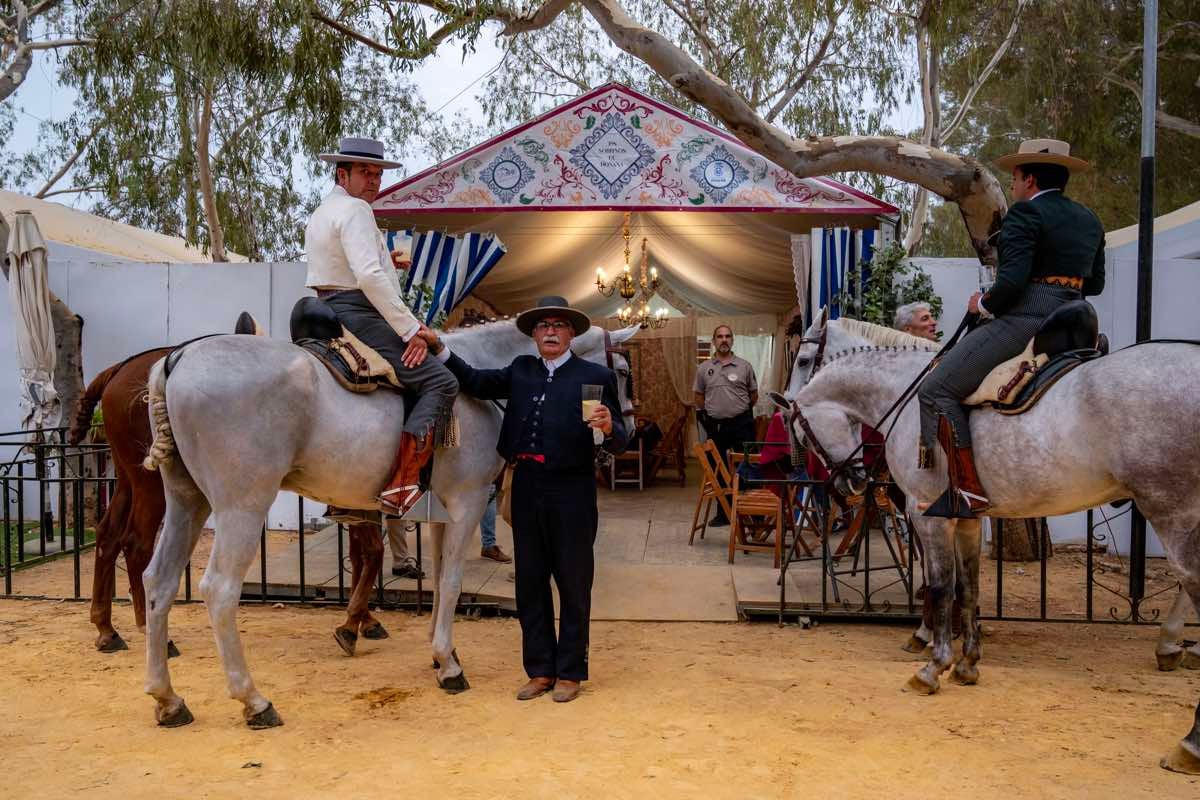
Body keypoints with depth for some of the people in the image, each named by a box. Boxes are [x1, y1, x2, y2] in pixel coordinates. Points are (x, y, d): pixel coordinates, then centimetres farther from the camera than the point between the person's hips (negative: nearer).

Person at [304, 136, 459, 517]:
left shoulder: (320, 213, 23)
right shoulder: (355, 209, -10)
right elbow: (370, 276, -23)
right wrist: (411, 329, -21)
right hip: (359, 315, -11)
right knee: (441, 382, -14)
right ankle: (401, 485, -25)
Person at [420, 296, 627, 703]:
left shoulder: (595, 376, -3)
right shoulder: (521, 370, 11)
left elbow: (618, 443, -4)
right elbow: (476, 382, 6)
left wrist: (609, 428, -26)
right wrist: (438, 347, -1)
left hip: (571, 491, -4)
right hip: (526, 489, 5)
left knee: (573, 585, 8)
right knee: (530, 583, 12)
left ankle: (570, 673, 22)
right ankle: (539, 670, 26)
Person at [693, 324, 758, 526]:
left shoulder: (744, 366, 2)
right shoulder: (704, 369, 7)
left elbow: (754, 394, 10)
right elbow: (699, 396, 16)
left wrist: (741, 410, 7)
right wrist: (703, 415, 5)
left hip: (741, 424, -2)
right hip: (716, 425, 2)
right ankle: (723, 513, 18)